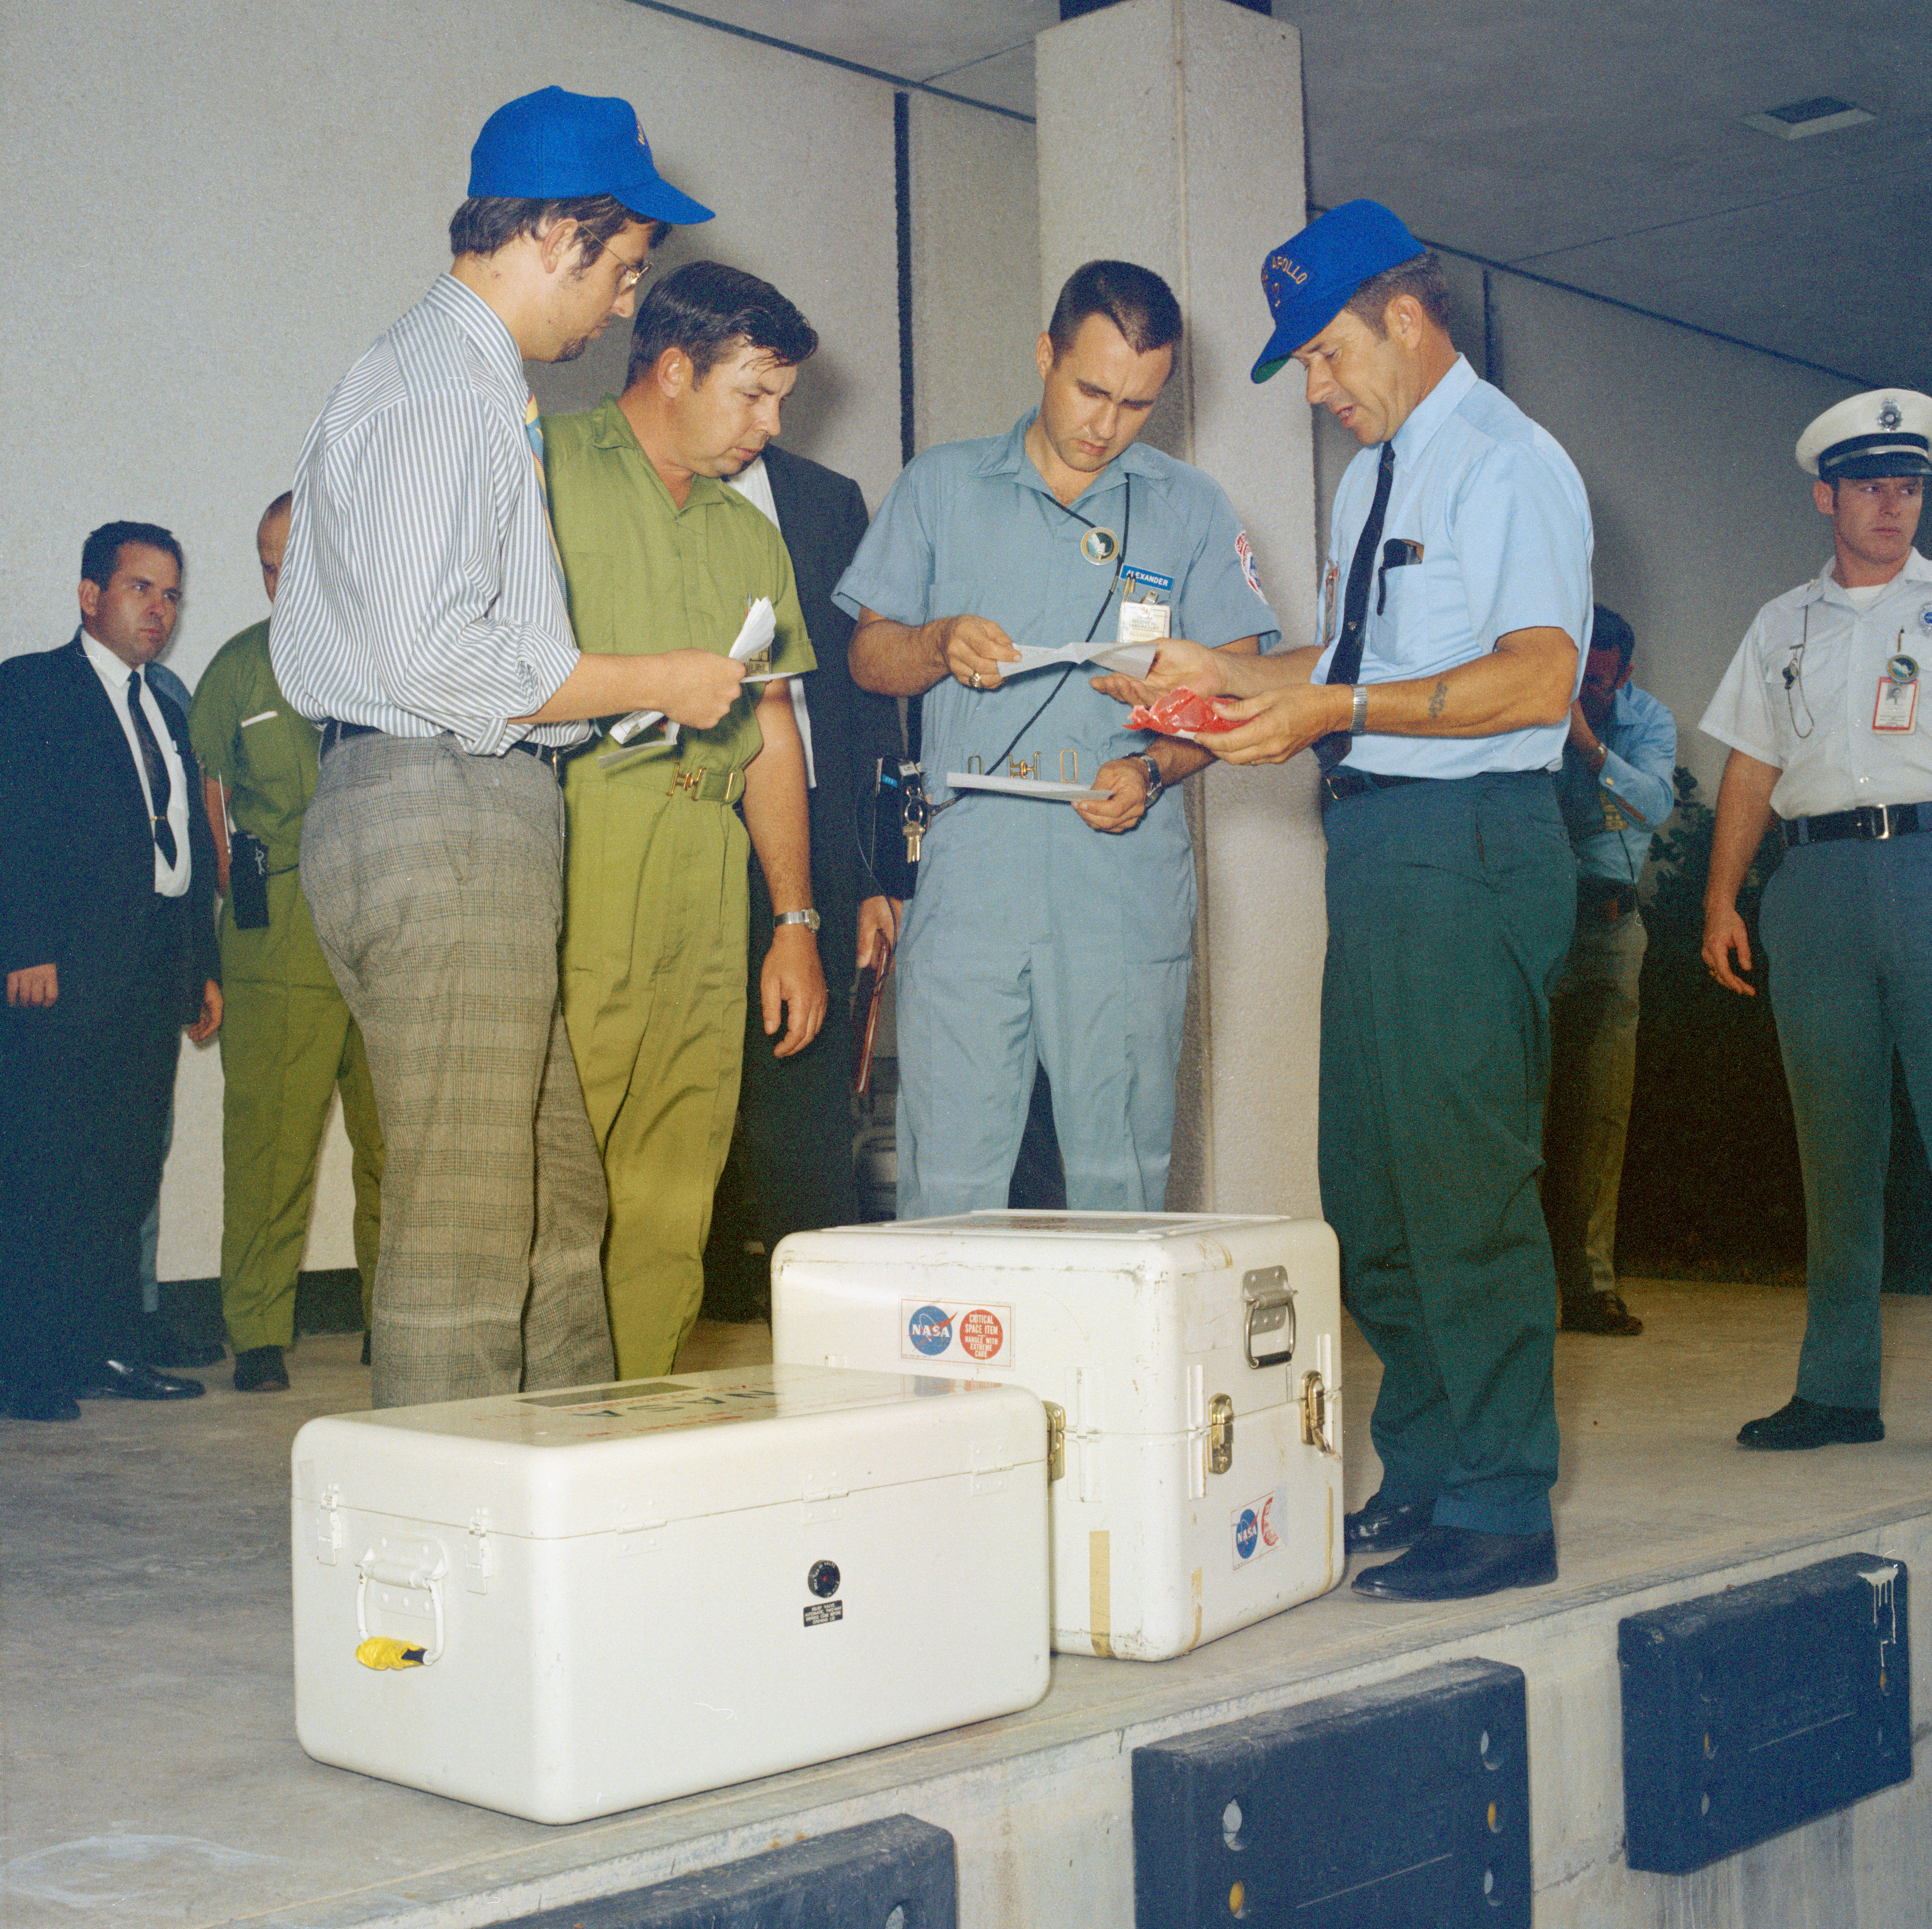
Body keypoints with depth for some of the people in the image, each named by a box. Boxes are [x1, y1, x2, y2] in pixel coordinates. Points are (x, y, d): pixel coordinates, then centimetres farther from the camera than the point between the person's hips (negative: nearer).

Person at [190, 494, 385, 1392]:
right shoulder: (239, 667, 10)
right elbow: (212, 792, 17)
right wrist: (241, 896, 8)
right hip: (277, 937, -1)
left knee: (398, 1138, 2)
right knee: (270, 1134, -5)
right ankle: (258, 1334, 3)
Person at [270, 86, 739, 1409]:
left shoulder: (477, 387, 20)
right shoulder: (440, 390, -12)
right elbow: (429, 658, -21)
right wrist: (651, 683, -11)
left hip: (475, 818, 11)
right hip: (440, 817, -11)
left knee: (560, 1203, 14)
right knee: (465, 1232, -6)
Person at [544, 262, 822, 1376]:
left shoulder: (752, 534, 25)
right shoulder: (547, 471, 6)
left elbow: (776, 733, 23)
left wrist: (796, 920, 17)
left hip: (708, 865, 6)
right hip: (574, 843, -6)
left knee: (674, 1194, 2)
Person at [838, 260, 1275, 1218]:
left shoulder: (1191, 510, 13)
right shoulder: (940, 487, 14)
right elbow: (868, 655, 14)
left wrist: (1153, 769, -9)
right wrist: (939, 645, -8)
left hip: (1127, 890, 0)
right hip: (967, 879, 0)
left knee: (1121, 1171, 1)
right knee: (946, 1177, -3)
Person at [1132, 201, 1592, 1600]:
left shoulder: (1508, 463, -8)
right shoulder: (1371, 476, 21)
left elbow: (1537, 679, -19)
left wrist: (1337, 710, -23)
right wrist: (1232, 675, 13)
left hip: (1469, 843, -9)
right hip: (1374, 843, 9)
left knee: (1462, 1178, -8)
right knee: (1365, 1178, 12)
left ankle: (1501, 1512, 3)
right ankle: (1422, 1473, 24)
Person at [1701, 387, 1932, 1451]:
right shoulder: (1783, 624, 19)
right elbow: (1751, 771, 17)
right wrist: (1722, 900, 9)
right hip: (1814, 878, 3)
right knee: (1832, 1144, 4)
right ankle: (1836, 1390, 9)